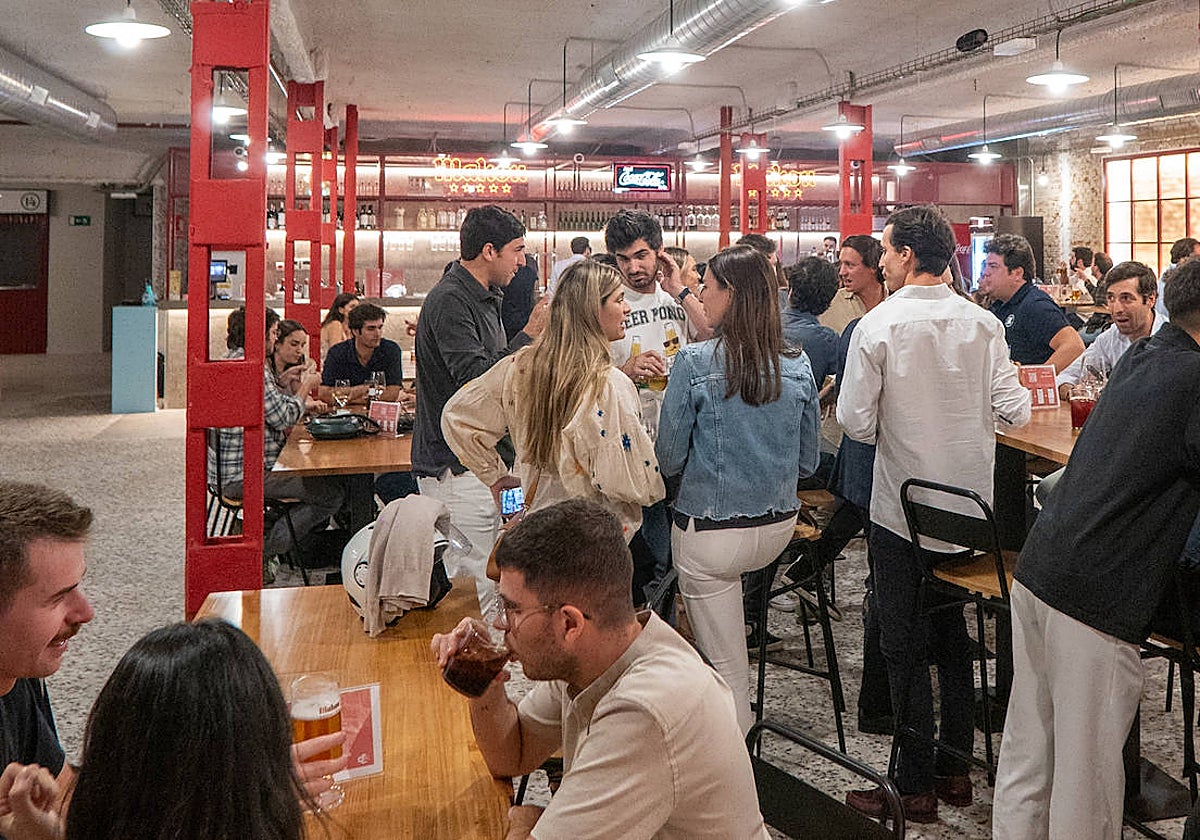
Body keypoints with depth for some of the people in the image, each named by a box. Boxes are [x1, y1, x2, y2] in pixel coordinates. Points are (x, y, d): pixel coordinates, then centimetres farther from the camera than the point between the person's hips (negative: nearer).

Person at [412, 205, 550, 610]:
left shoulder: (483, 298, 17)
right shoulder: (449, 301, -16)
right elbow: (476, 377, -26)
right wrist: (529, 337, -21)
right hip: (455, 468, -10)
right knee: (472, 590, -7)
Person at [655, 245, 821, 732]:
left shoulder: (695, 363, -14)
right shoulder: (798, 366, -1)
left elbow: (669, 459, -9)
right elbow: (808, 462, 7)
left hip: (712, 534, -4)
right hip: (779, 528, 5)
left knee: (726, 665, 10)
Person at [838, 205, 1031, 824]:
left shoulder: (878, 327, -16)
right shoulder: (983, 323, -3)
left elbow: (855, 423, -16)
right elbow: (1013, 409, -3)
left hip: (902, 509, -5)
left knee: (905, 649, 6)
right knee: (954, 638, 19)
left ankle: (916, 788, 15)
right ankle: (955, 769, 30)